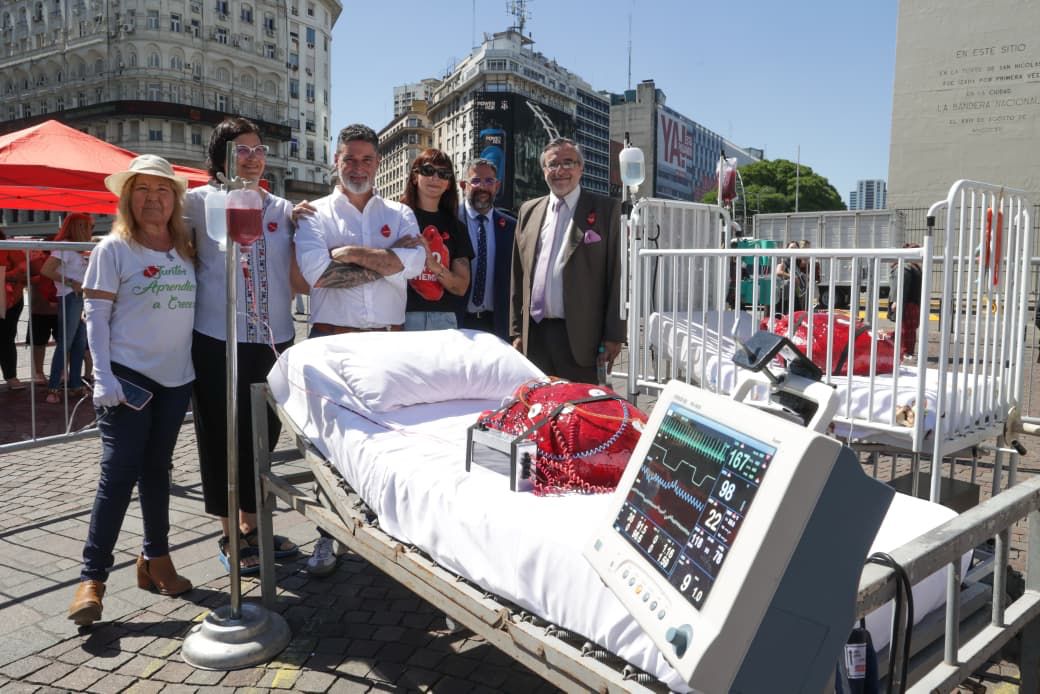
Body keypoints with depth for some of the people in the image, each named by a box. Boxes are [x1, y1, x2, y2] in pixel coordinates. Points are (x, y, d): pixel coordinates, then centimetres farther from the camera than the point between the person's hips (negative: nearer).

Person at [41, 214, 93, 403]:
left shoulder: (79, 249, 17)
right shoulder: (65, 247, -9)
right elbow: (45, 270, -19)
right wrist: (72, 283, -17)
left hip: (82, 299, 9)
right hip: (70, 299, -9)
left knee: (80, 344, 11)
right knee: (65, 344, -7)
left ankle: (75, 386, 17)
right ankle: (53, 388, -3)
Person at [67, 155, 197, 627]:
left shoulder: (187, 250, 8)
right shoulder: (113, 249, -4)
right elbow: (96, 316, -6)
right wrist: (103, 376, -14)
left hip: (176, 377, 4)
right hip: (128, 375, -4)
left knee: (157, 469, 14)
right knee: (119, 473, -5)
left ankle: (155, 558, 27)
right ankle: (92, 578, 6)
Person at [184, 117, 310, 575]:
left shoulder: (282, 210, 9)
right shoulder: (201, 202, 0)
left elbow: (301, 283, 7)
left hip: (274, 339, 4)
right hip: (219, 341, -3)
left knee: (264, 435, 13)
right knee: (223, 436, 4)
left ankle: (251, 526, 30)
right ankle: (230, 537, 20)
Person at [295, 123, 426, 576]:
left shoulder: (399, 214, 13)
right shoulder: (315, 214, 8)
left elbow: (414, 262, -7)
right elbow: (315, 271, -12)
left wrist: (351, 253, -9)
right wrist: (386, 259, -7)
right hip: (331, 341, -1)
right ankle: (328, 537, 15)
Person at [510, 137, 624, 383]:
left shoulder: (606, 210, 2)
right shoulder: (529, 211, 14)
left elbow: (617, 276, -2)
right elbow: (518, 277, 15)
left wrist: (614, 336, -8)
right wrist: (517, 331, 10)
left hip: (581, 337, -4)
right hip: (534, 335, 4)